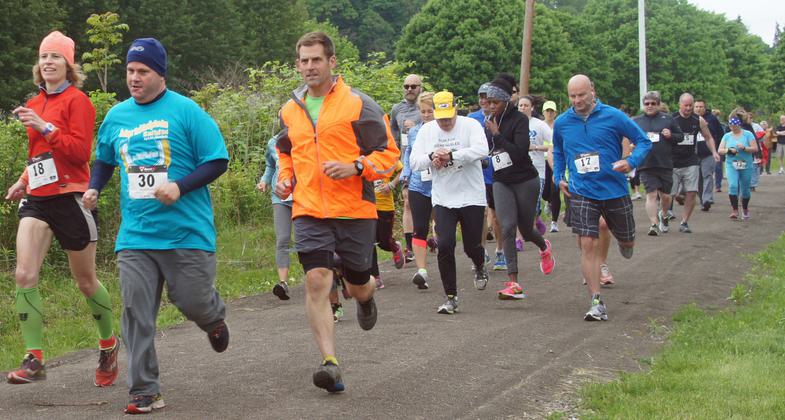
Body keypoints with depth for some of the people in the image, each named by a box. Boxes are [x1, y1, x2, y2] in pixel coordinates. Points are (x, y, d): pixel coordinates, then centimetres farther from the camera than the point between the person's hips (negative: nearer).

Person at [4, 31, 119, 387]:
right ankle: (34, 359, -10)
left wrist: (44, 127, -21)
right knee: (24, 276, -12)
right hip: (37, 200, 6)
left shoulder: (76, 100, -7)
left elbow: (80, 151, -16)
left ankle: (109, 346, 30)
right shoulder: (35, 104, 14)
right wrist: (23, 181, 14)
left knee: (86, 281, 8)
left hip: (70, 197, -6)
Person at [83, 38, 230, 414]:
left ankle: (214, 317, 39)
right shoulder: (116, 116, 10)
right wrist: (93, 188, 7)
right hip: (135, 236, 4)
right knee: (136, 312, -4)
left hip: (187, 232, -3)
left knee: (193, 301, 0)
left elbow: (217, 160, -5)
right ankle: (144, 392, 3)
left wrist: (180, 187, -18)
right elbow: (104, 159, 27)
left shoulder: (185, 111, -5)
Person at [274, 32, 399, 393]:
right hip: (309, 211, 2)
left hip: (355, 211, -2)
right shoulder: (290, 110, 11)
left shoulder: (358, 104, -4)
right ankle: (330, 363, -16)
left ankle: (366, 296, 51)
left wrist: (355, 166, -20)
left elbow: (388, 153, -3)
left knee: (357, 285, 11)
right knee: (316, 281, -15)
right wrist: (285, 179, 10)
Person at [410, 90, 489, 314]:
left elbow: (481, 150, -23)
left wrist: (451, 155, -27)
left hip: (472, 197, -2)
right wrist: (431, 157, -16)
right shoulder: (426, 130, 6)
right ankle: (451, 297, -1)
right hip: (443, 199, 2)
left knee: (472, 245, 4)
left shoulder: (470, 125, -6)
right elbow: (413, 161, 4)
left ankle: (479, 267, 43)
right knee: (444, 245, -11)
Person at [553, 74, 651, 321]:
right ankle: (597, 303, -8)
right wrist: (558, 178, 8)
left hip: (615, 190, -1)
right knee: (588, 245, -11)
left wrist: (631, 162, -21)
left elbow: (643, 141, -3)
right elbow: (558, 151, 22)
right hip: (582, 193, 1)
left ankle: (624, 243, 55)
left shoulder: (613, 116, -8)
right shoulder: (562, 123, 2)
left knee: (627, 242, 15)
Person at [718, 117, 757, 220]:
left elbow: (755, 149, -5)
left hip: (746, 166, -1)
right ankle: (735, 210, -17)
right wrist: (728, 150, -14)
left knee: (745, 189, 7)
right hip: (731, 165, 1)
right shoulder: (727, 136, 8)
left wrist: (744, 148, -21)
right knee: (732, 186, -18)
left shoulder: (748, 134, -1)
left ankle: (745, 209, 31)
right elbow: (720, 150, 5)